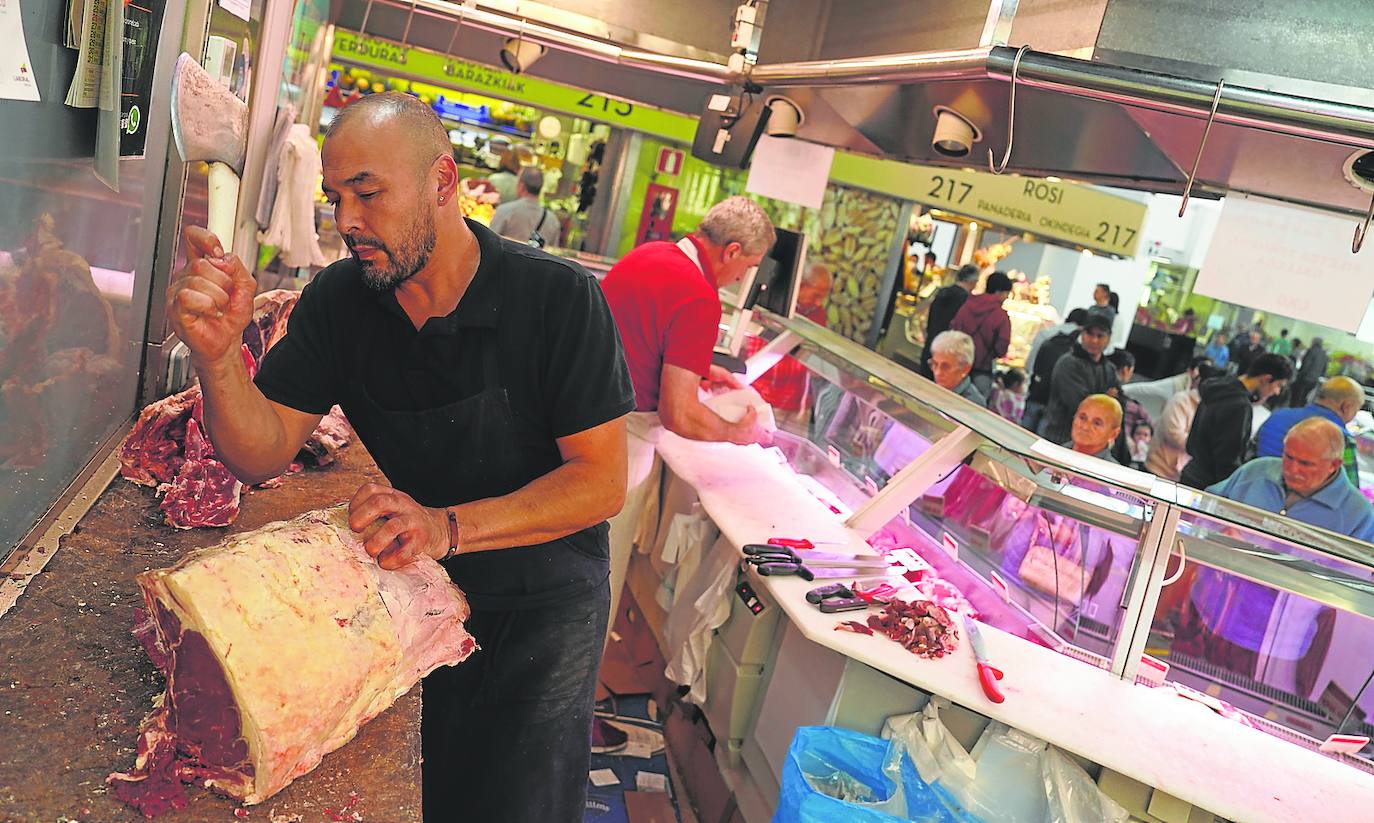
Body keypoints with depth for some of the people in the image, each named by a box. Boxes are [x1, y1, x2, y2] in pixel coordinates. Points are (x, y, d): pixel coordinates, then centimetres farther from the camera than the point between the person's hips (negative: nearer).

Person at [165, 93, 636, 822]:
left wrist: (450, 528, -35)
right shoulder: (339, 299, -8)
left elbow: (603, 480, -22)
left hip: (542, 604, -3)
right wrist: (216, 354, -30)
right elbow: (261, 454, -10)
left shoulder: (560, 298, -21)